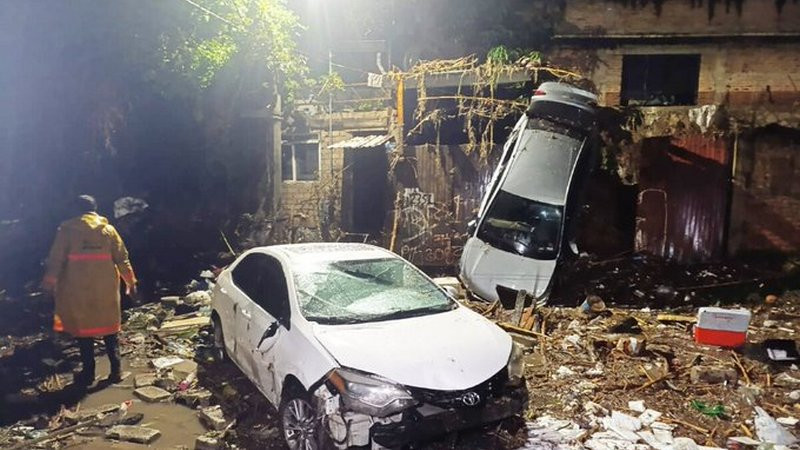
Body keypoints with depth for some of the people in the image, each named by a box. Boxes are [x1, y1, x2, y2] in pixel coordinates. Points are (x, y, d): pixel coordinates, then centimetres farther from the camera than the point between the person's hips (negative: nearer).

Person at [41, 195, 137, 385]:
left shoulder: (67, 230, -3)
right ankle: (116, 371, 10)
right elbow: (122, 258, 4)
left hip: (78, 290, -1)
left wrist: (50, 283, 5)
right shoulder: (108, 230, 2)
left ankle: (88, 373, 11)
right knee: (109, 328, 11)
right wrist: (130, 281, 12)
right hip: (105, 289, 2)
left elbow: (56, 259, -3)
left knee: (83, 328, 8)